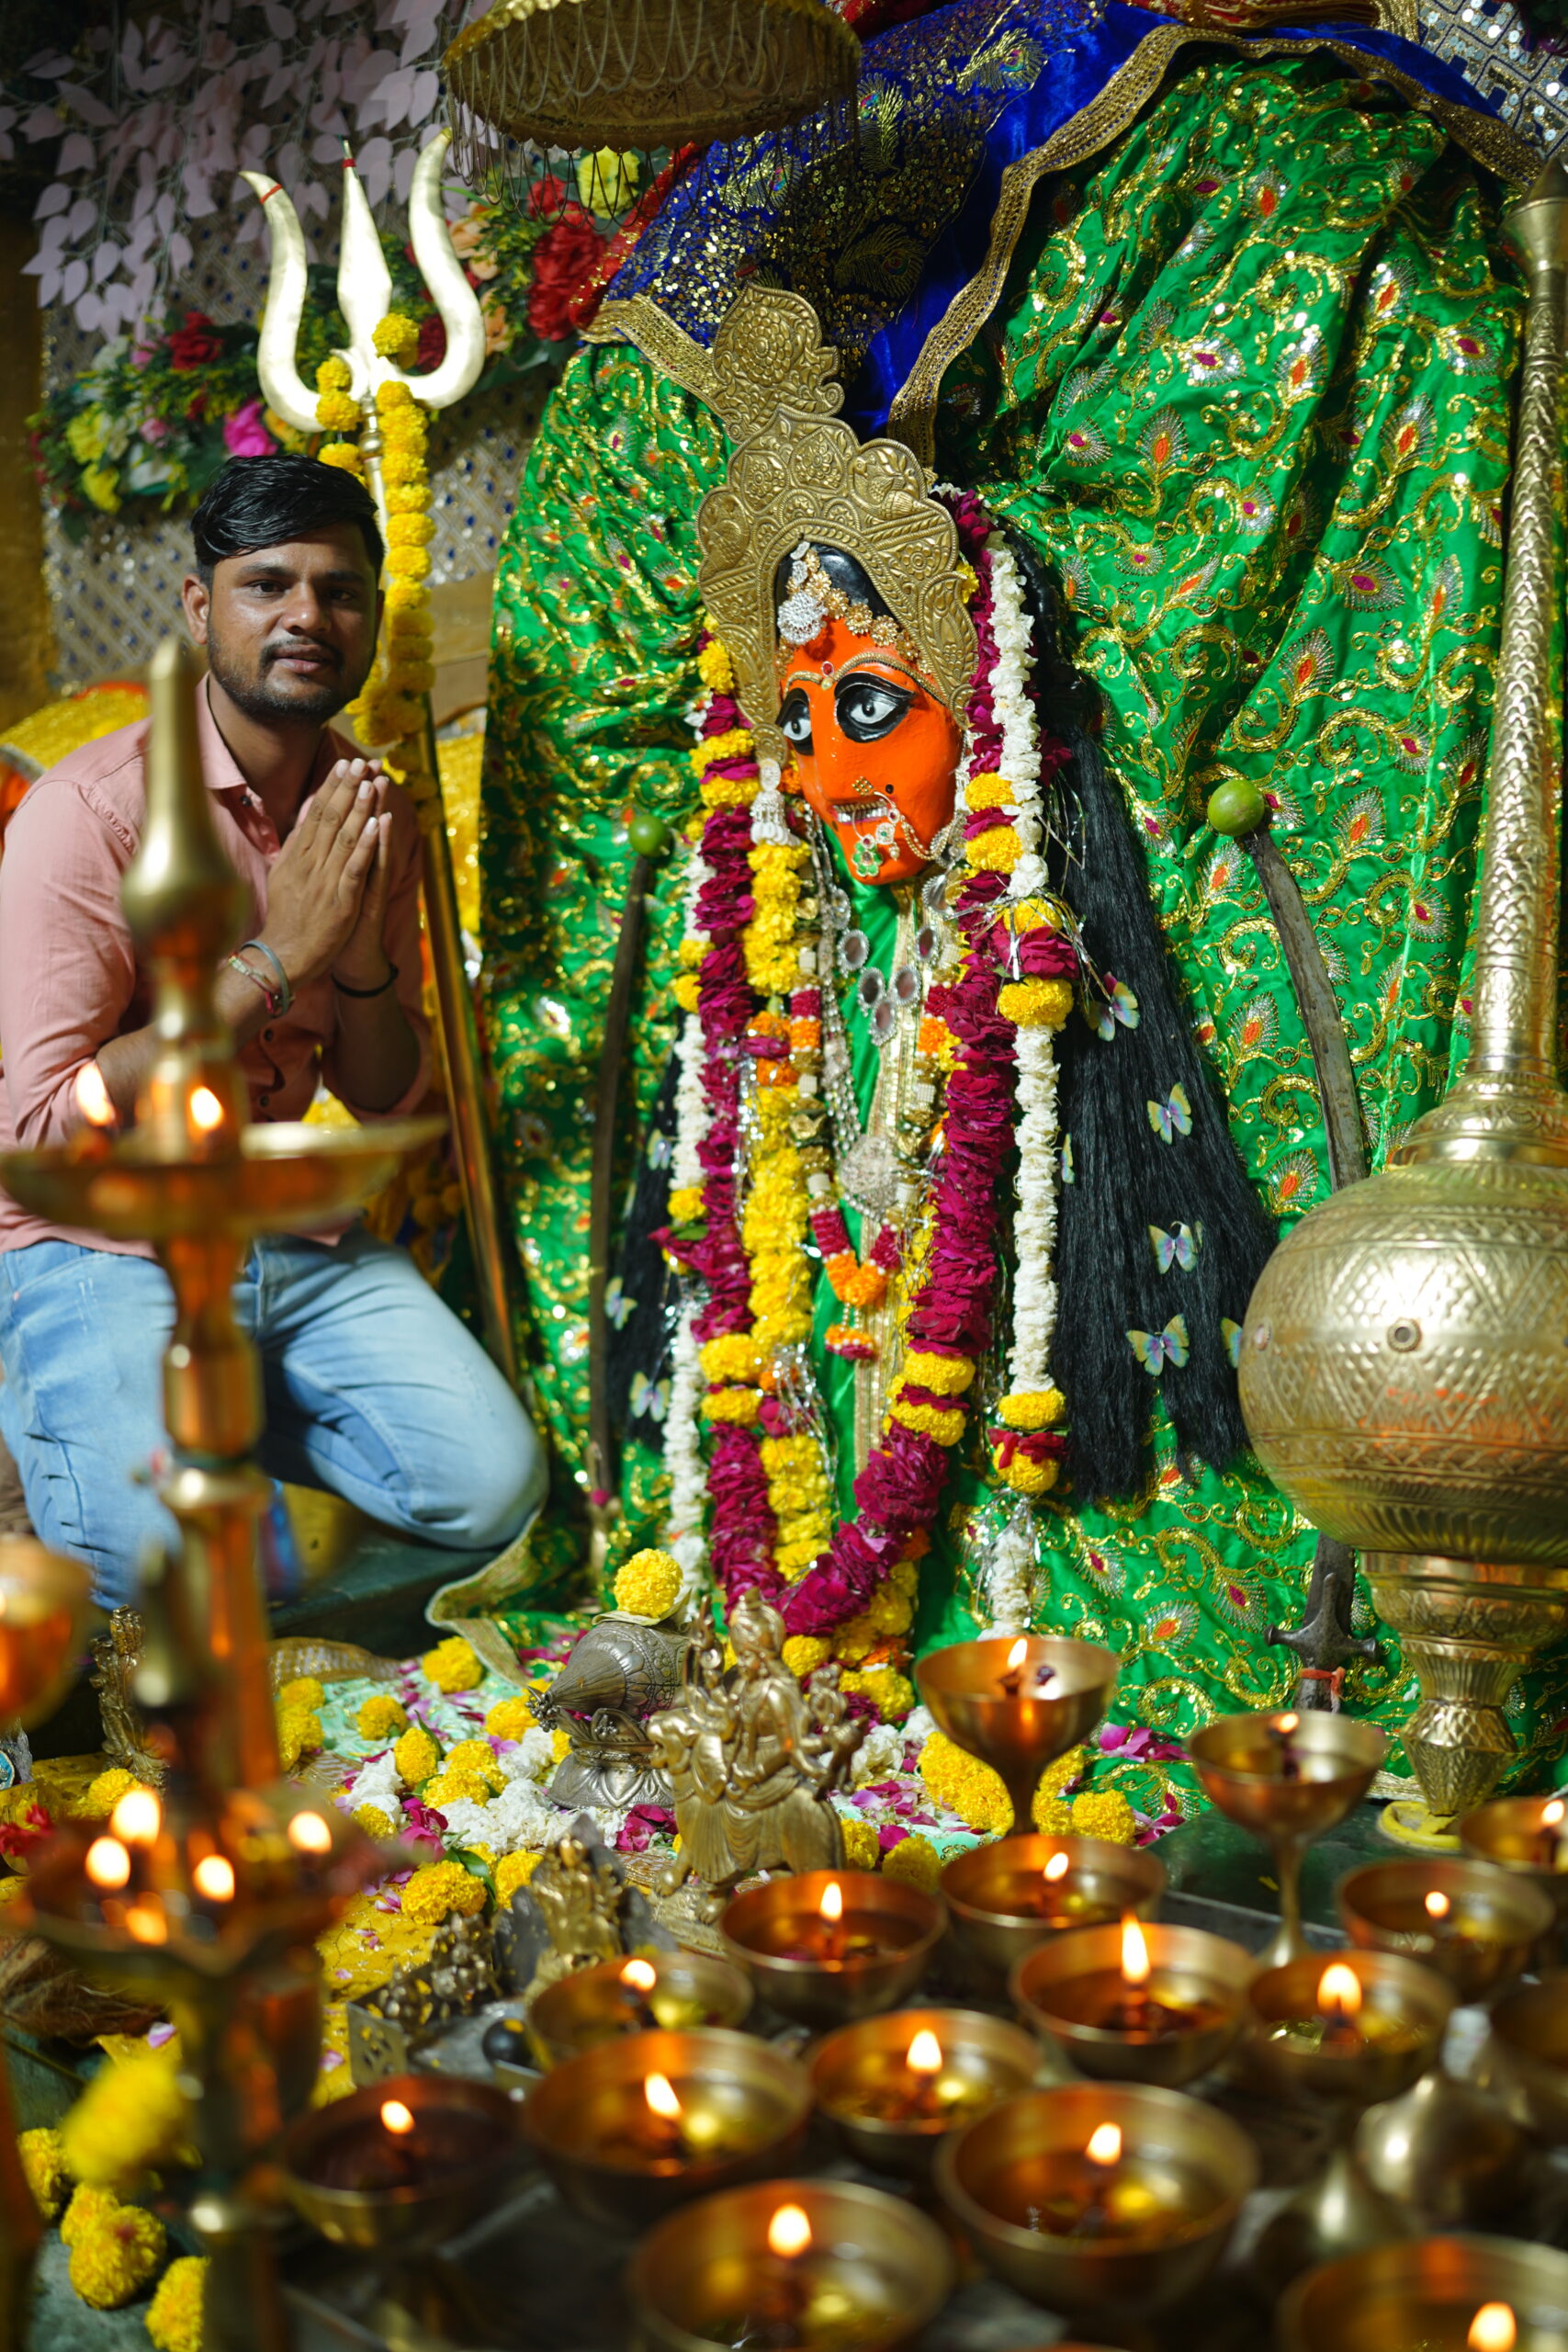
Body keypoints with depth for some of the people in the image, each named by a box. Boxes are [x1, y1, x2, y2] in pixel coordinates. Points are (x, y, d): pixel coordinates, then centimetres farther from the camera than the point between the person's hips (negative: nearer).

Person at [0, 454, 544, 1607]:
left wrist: (364, 963, -13)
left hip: (294, 1239, 5)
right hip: (107, 1249, -4)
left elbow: (386, 1099, 9)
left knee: (494, 1489, -10)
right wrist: (275, 961, -23)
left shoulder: (371, 819, 3)